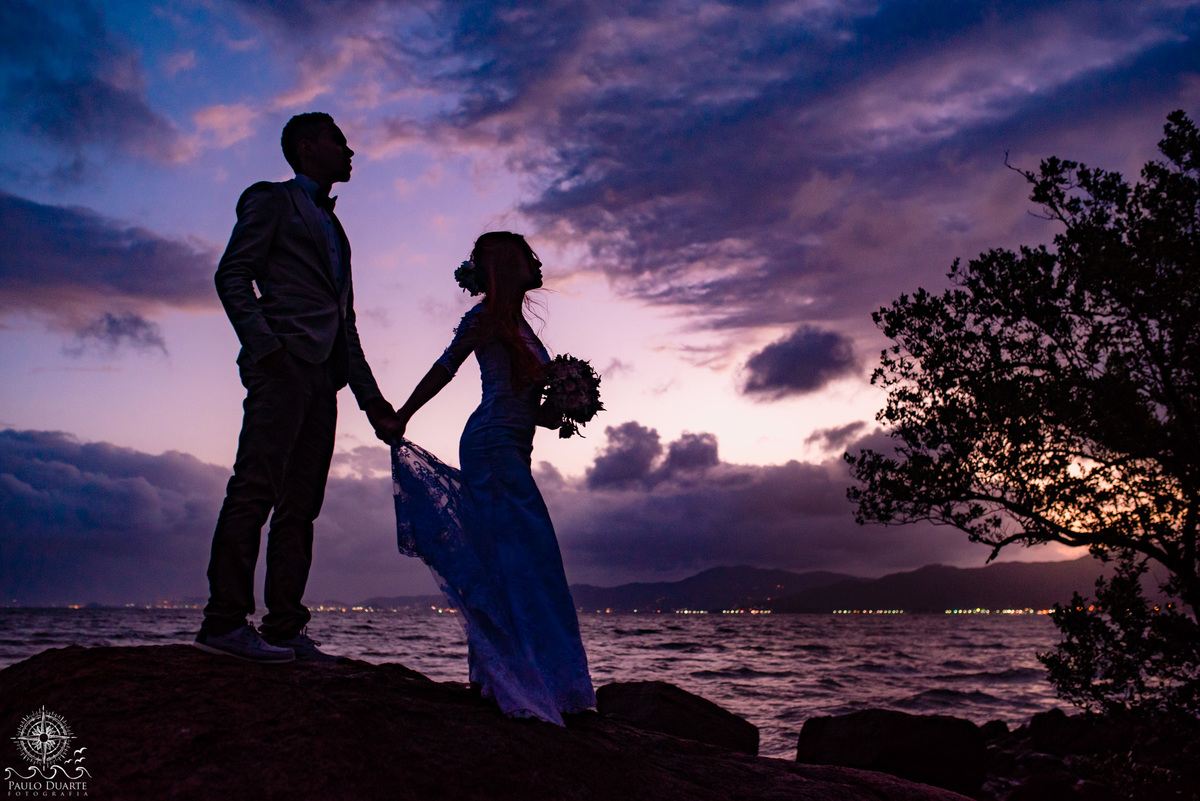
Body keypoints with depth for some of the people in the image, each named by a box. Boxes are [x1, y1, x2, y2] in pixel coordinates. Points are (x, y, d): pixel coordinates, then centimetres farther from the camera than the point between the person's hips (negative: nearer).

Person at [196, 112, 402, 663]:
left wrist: (372, 400, 19)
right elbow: (232, 275, -4)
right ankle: (225, 622, -14)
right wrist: (264, 343, -19)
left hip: (322, 371, 8)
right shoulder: (273, 200, 9)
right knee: (256, 486, -14)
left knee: (301, 502, 1)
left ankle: (285, 628, 1)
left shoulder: (331, 227, 31)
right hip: (284, 359, -8)